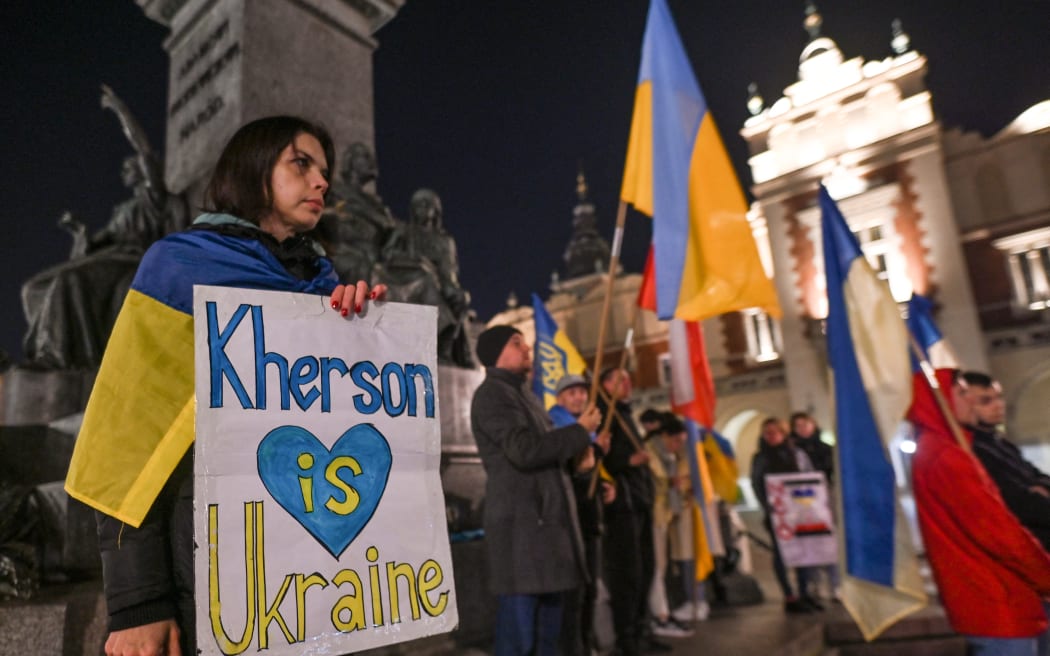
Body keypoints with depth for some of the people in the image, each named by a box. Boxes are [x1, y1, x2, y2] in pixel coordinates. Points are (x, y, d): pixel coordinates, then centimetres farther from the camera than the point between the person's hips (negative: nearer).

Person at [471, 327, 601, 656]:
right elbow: (524, 450, -21)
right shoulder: (492, 393, -8)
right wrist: (579, 431, -10)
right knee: (520, 623, -4)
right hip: (521, 521, -9)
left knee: (549, 625, 14)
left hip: (548, 518, 10)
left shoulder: (524, 394, 22)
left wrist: (575, 450, 10)